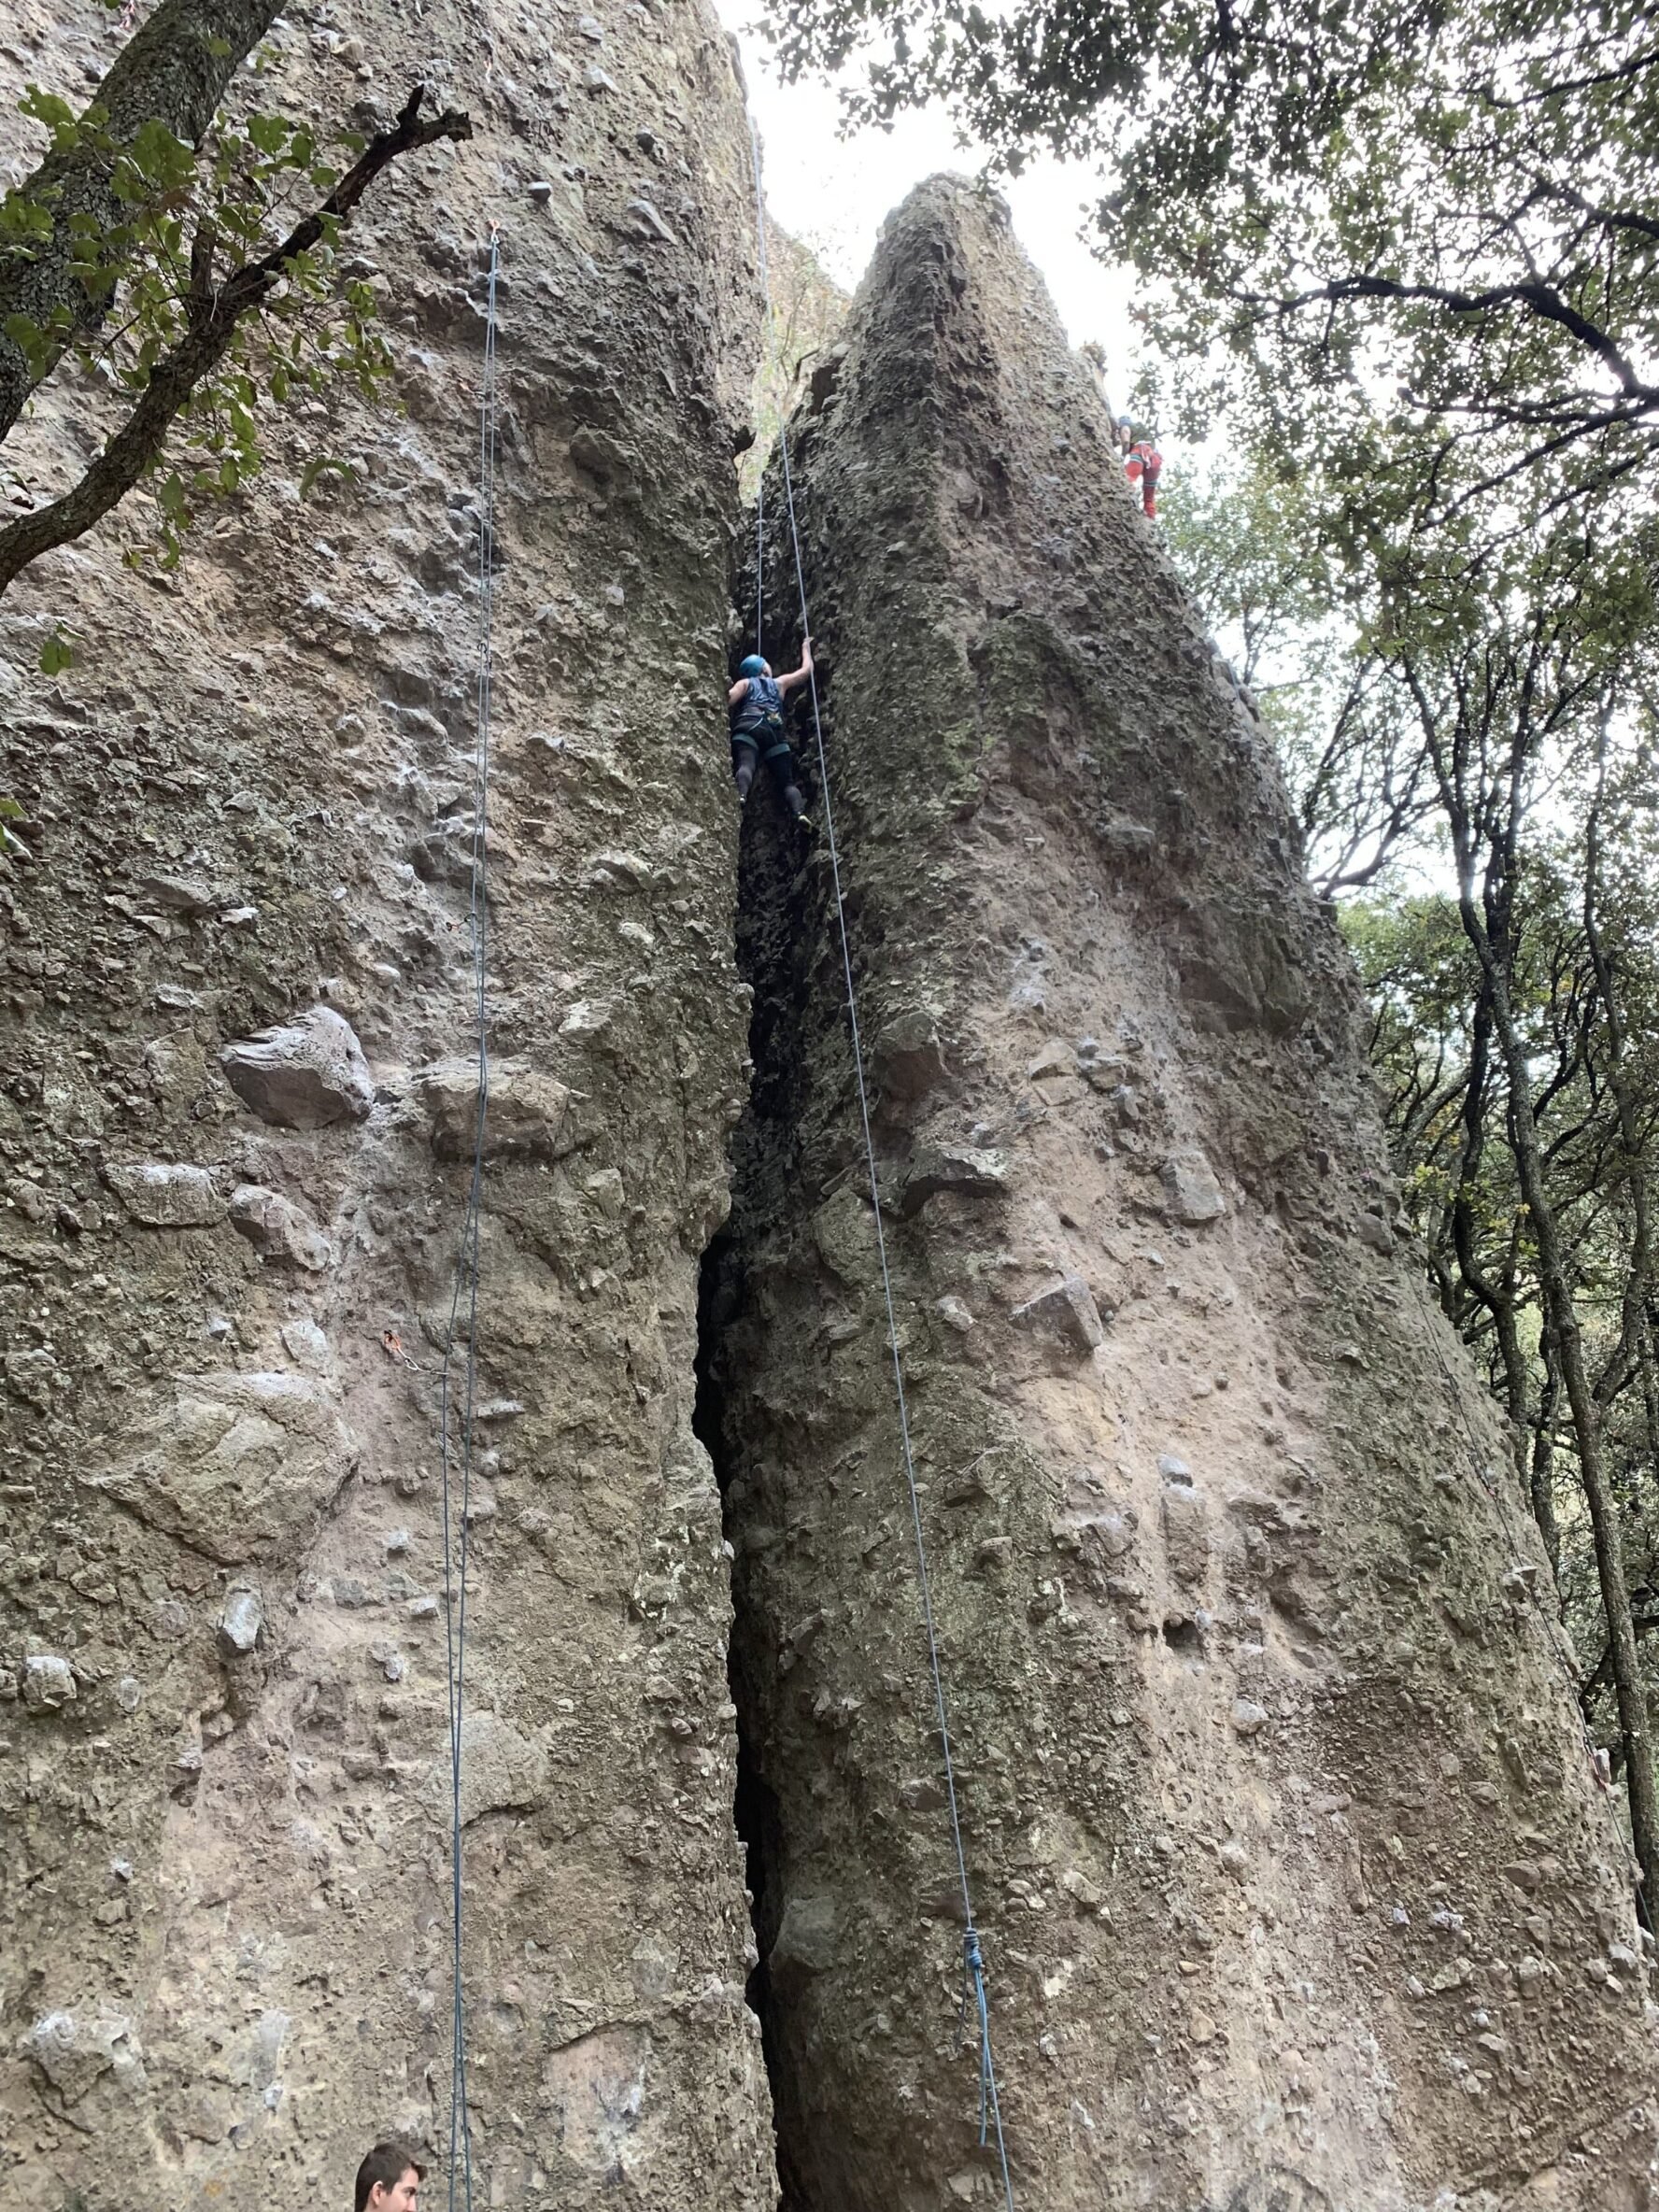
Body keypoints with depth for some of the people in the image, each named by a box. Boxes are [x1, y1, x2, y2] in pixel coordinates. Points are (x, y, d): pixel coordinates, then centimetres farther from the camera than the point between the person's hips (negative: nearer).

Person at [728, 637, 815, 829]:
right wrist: (806, 647, 57)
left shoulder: (745, 683, 26)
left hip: (749, 726, -2)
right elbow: (806, 670, 43)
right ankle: (800, 812, -28)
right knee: (788, 782, 0)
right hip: (775, 731, 2)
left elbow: (730, 698, 5)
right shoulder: (780, 683, 32)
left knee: (745, 765, -26)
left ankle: (740, 795, -59)